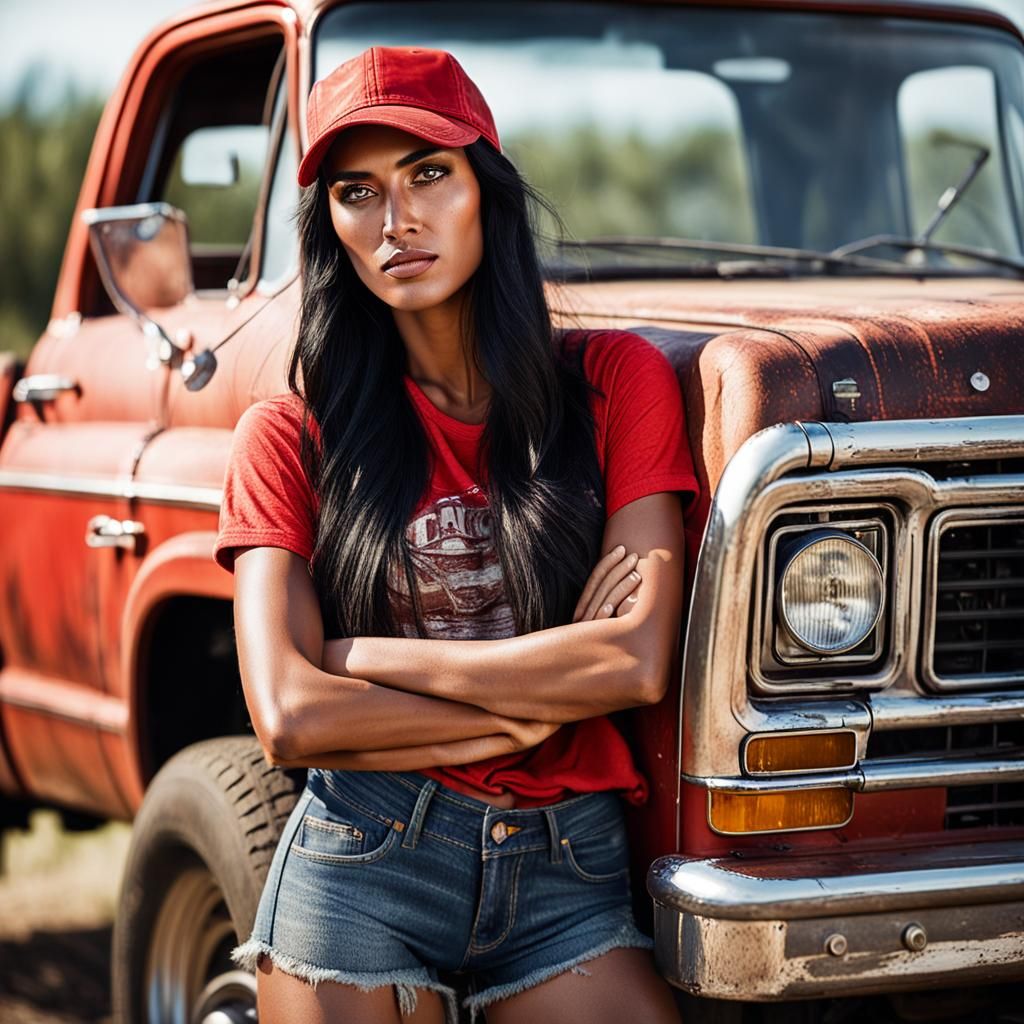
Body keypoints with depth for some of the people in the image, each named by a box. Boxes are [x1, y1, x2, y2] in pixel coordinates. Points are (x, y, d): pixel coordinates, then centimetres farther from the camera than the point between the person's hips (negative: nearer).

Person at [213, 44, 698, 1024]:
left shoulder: (616, 381, 2)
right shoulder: (289, 435, 1)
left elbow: (642, 663, -9)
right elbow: (289, 718, -10)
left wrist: (363, 656, -7)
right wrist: (542, 699, -8)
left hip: (571, 871, 1)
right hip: (359, 869, 0)